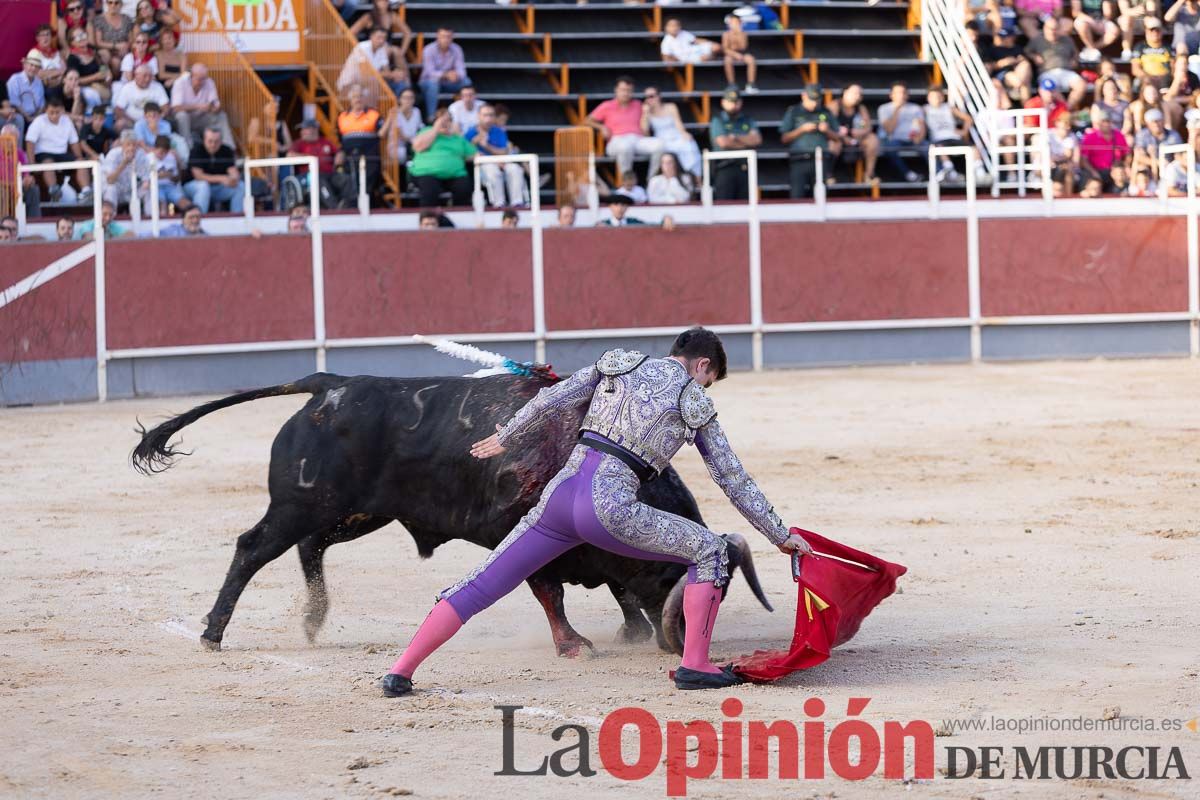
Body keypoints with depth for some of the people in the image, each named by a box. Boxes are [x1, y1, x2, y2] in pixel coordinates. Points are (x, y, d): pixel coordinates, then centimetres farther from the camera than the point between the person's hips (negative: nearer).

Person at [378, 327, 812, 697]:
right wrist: (780, 535, 22)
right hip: (609, 509, -4)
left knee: (481, 585, 11)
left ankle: (401, 672, 6)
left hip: (560, 493, 4)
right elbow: (734, 479, 14)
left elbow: (549, 402, 14)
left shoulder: (618, 365, 18)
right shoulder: (695, 405, 11)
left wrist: (506, 439, 30)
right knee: (709, 551, 12)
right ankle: (695, 665, 7)